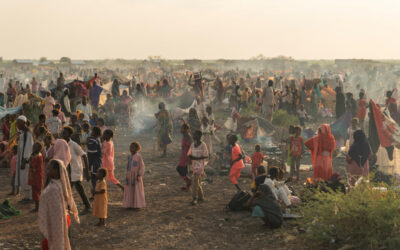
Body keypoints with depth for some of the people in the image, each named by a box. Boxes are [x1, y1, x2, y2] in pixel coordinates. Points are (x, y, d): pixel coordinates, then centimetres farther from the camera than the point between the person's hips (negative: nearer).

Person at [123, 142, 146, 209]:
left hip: (136, 176, -6)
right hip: (130, 176, 6)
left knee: (137, 190, -1)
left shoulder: (138, 157, -10)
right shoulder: (130, 157, 10)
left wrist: (139, 175, -16)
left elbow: (142, 166, -11)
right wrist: (127, 175, 15)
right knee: (129, 190, 6)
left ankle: (137, 204, 7)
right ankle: (130, 204, 13)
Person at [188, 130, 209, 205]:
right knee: (198, 182, 13)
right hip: (194, 165, 6)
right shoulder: (192, 145, 5)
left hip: (200, 165, -6)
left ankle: (195, 198, -11)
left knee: (195, 181, -13)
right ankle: (201, 197, 26)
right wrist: (192, 157, -9)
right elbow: (189, 155, 13)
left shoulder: (203, 145, -11)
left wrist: (198, 158, -21)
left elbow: (206, 156, -10)